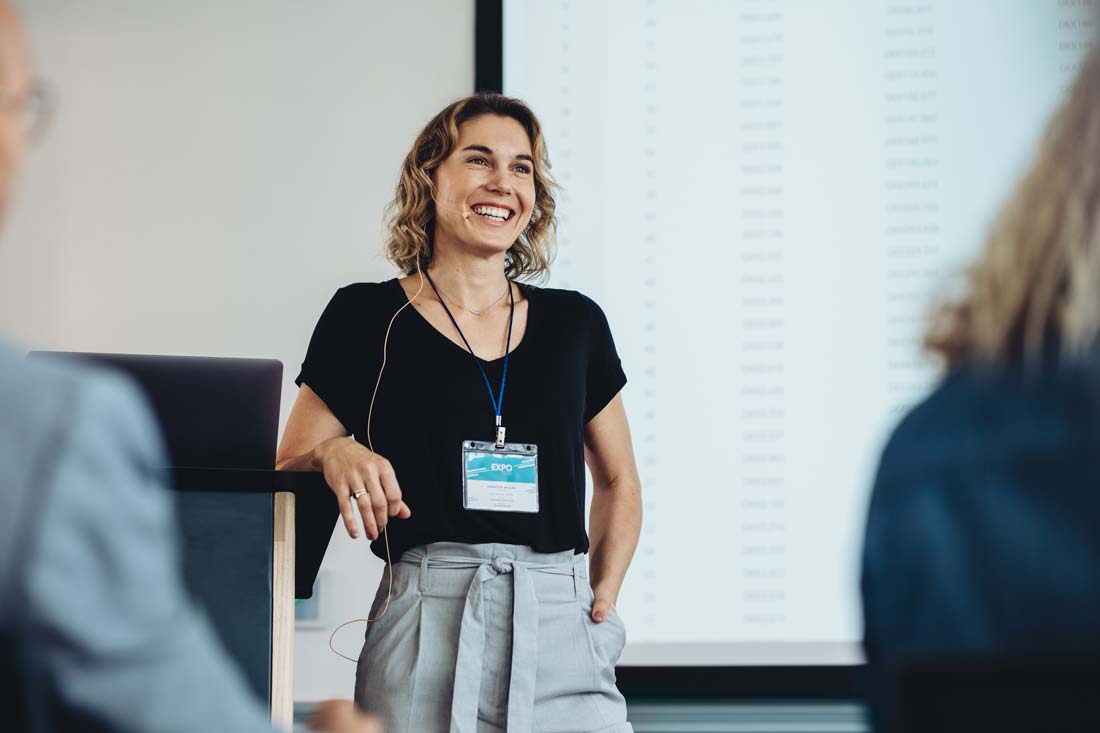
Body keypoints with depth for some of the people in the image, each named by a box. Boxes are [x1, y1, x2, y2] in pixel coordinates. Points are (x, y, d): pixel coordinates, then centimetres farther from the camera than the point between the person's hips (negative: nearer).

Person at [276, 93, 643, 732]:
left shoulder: (574, 324, 13)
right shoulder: (367, 319, 5)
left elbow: (619, 481, 24)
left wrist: (604, 598, 11)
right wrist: (334, 452, -14)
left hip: (561, 630, 2)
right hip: (426, 631, -2)